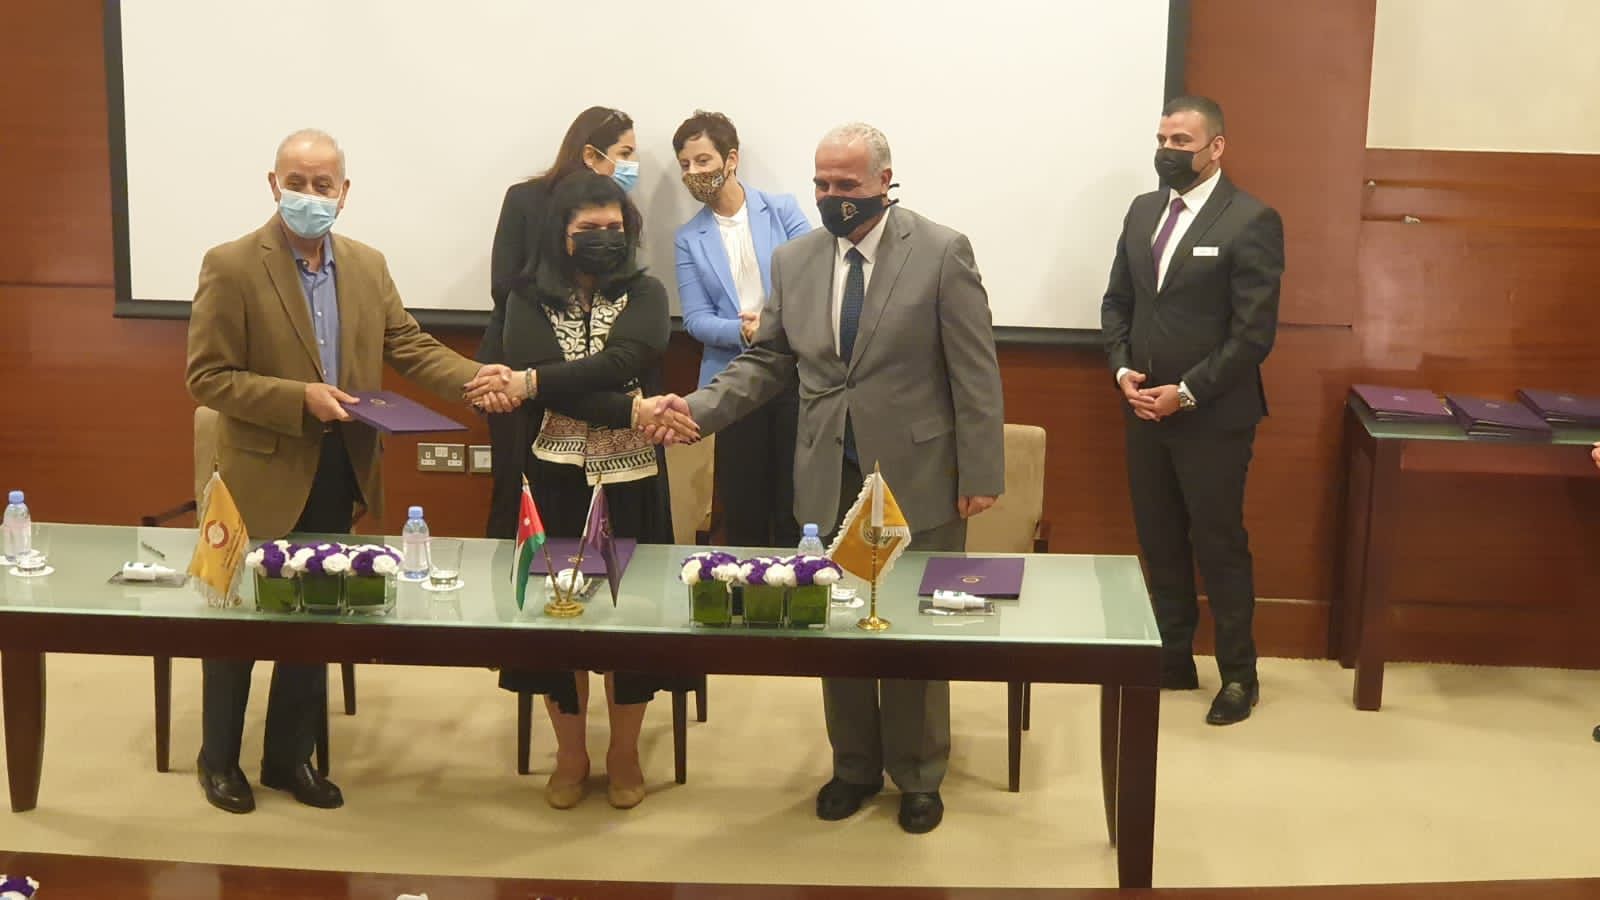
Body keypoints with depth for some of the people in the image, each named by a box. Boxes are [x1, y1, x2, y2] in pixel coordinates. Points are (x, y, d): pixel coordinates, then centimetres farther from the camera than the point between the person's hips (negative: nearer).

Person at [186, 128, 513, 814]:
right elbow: (207, 378, -14)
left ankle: (289, 756, 30)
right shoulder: (231, 267, -12)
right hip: (263, 478, -5)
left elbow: (410, 347, 3)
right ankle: (219, 758, 28)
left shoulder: (368, 266, 5)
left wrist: (475, 377, -14)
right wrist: (301, 398, -23)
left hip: (339, 476, 5)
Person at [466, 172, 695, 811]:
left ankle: (625, 753, 21)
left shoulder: (644, 295, 2)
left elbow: (624, 362, -18)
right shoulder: (529, 300, 2)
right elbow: (531, 375, -14)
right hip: (555, 477, 0)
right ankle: (570, 754, 22)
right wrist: (632, 412, -24)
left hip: (630, 479, 0)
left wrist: (529, 384, -25)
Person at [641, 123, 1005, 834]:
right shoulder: (793, 261, 5)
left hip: (916, 480, -4)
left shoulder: (941, 252, -8)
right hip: (828, 481, 4)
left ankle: (917, 776, 26)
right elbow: (766, 362, 9)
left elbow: (974, 371, -8)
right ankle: (854, 766, 30)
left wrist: (980, 475, -10)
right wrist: (699, 408, -8)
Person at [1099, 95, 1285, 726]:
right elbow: (1117, 302, 14)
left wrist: (1186, 393, -16)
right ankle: (1172, 660, 26)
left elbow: (1254, 332, -15)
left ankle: (1239, 676, 17)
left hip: (1212, 416, -6)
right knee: (1159, 543, 13)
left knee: (1219, 546, 3)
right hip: (1144, 408, 6)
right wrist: (1123, 371, -2)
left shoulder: (1251, 221, -11)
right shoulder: (1143, 211, 9)